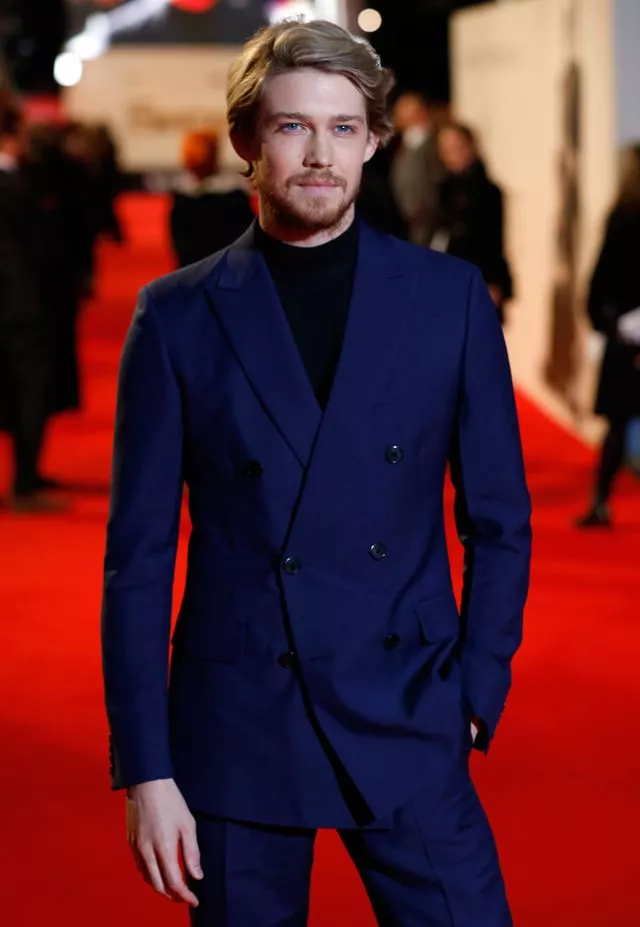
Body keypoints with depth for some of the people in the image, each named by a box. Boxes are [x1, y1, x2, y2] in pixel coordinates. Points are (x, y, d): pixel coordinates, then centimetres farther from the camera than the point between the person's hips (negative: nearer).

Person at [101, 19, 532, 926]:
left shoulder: (450, 297, 2)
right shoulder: (178, 316, -1)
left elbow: (499, 521, 6)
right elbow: (139, 555, -1)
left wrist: (475, 698, -2)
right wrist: (145, 769, -5)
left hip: (408, 726, 1)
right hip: (235, 737, 0)